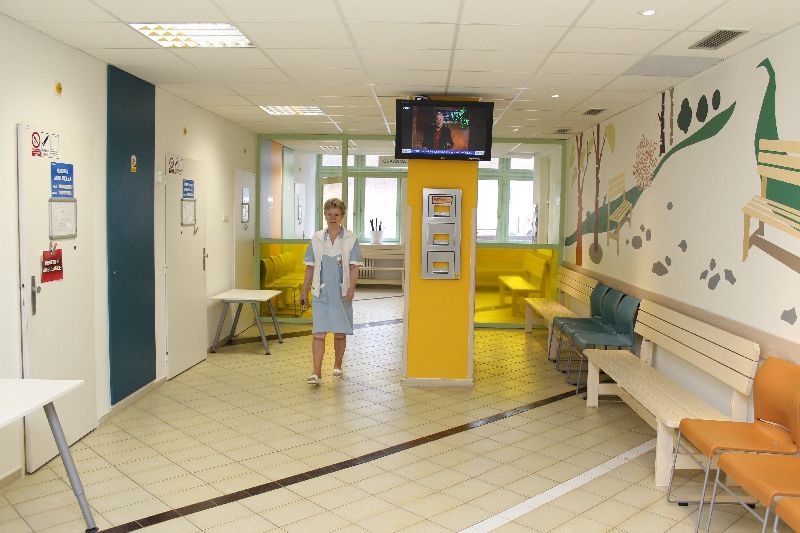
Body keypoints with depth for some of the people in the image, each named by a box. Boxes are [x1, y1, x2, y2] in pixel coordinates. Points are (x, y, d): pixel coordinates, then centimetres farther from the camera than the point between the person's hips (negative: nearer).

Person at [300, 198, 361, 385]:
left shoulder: (350, 239, 0)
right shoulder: (316, 238, 6)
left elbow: (354, 266, -4)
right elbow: (310, 267, 10)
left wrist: (352, 286, -19)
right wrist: (304, 291, 9)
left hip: (342, 293, -1)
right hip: (321, 293, 1)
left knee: (340, 333, 10)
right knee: (318, 333, -6)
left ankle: (337, 367, 28)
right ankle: (317, 373, -4)